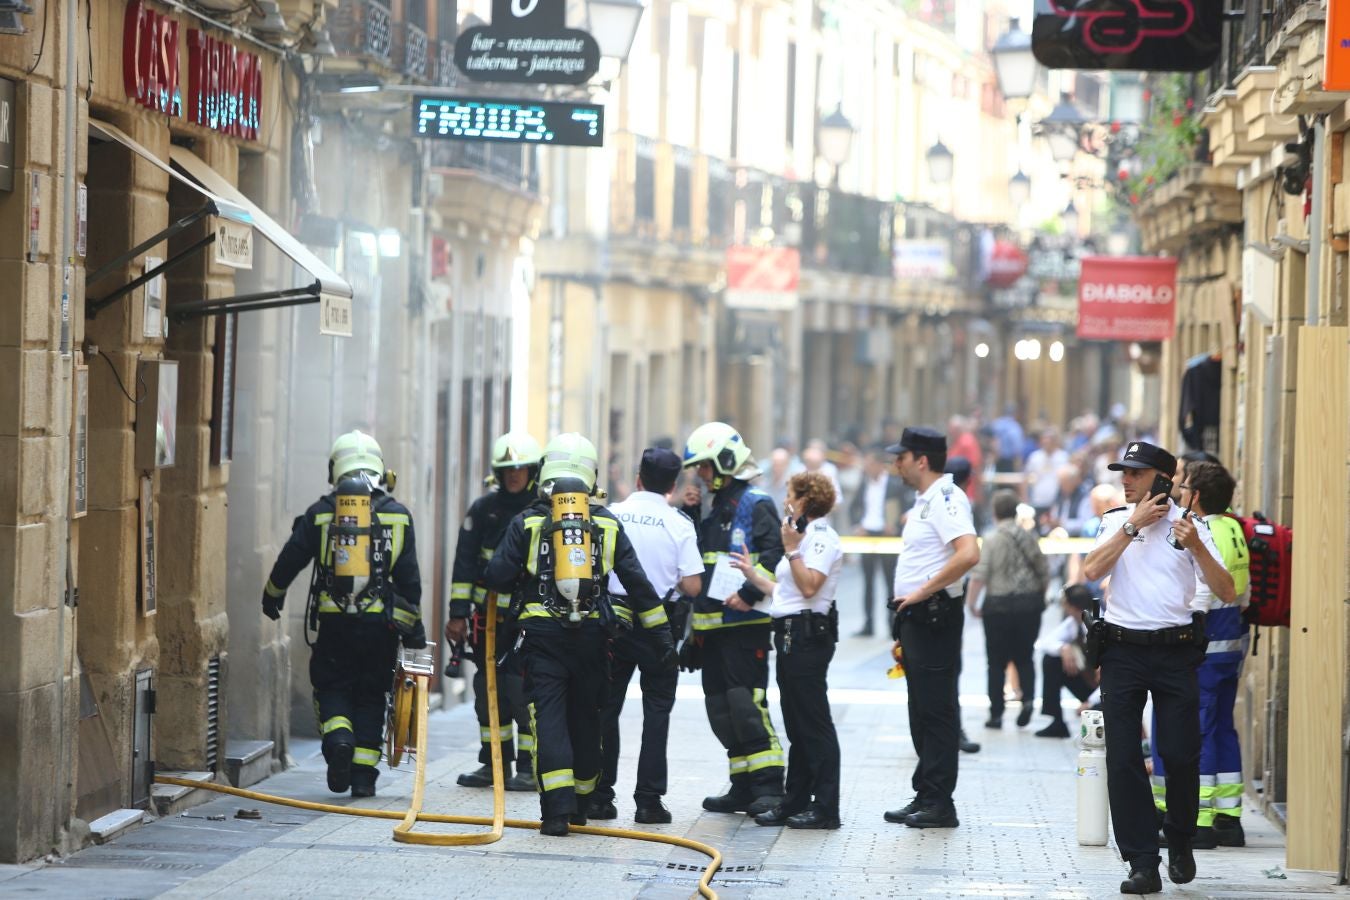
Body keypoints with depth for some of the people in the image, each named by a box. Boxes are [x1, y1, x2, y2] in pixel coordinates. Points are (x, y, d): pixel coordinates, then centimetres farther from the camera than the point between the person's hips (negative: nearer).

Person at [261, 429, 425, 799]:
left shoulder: (320, 513, 1)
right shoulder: (397, 515, 3)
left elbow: (290, 559, 7)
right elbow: (409, 577, 3)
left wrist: (272, 595, 26)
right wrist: (413, 628, 9)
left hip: (335, 623, -1)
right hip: (381, 625, 1)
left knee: (331, 687, 13)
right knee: (371, 695, 10)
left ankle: (338, 739, -15)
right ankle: (364, 775, 7)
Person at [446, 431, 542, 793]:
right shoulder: (484, 509, 7)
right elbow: (465, 565, 7)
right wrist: (458, 613, 1)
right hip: (490, 616, 4)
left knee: (524, 689, -11)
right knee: (489, 690, 8)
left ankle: (530, 766, -3)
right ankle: (494, 763, 19)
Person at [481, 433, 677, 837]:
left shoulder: (528, 522, -1)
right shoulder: (608, 524, 6)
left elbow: (496, 577, -4)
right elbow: (637, 583, 5)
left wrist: (521, 583, 19)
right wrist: (662, 632, 9)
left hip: (542, 635, -2)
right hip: (591, 634, 3)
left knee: (549, 716, -5)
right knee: (584, 717, 15)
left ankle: (557, 808, -18)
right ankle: (580, 803, 26)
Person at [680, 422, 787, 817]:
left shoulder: (756, 505, -7)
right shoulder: (714, 510, 20)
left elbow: (774, 556, -18)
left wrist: (750, 593, -25)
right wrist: (688, 513, 11)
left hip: (745, 624, -9)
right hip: (711, 624, 9)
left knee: (747, 704, -15)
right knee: (721, 710, 10)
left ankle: (769, 786, -13)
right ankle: (743, 787, 16)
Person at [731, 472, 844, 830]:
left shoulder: (822, 538, -10)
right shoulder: (804, 537, 21)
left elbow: (809, 587, -22)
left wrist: (791, 549, -18)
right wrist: (752, 575, 22)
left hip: (809, 635, -10)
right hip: (790, 635, 10)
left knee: (813, 722, -9)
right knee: (797, 726, 12)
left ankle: (825, 807, -7)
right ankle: (795, 801, 16)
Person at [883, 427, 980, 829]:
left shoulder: (946, 498, -15)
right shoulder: (923, 501, 17)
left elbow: (968, 553, -30)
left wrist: (923, 591, -23)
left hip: (934, 615, -11)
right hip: (915, 616, 11)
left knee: (937, 711, -7)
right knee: (922, 711, 13)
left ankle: (939, 803, -5)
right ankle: (925, 796, 19)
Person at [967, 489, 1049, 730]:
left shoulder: (992, 540, -9)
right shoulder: (1029, 537, 4)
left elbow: (980, 575, -15)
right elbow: (1044, 572, 9)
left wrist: (970, 602, -6)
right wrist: (1039, 597, 21)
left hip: (1000, 605, -3)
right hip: (1030, 605, 3)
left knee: (997, 662, 5)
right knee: (1024, 657, 14)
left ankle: (996, 714, 6)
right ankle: (1027, 698, -8)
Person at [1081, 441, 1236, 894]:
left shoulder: (1189, 525, 2)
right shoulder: (1115, 522, 7)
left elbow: (1226, 593, -3)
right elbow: (1092, 571, -10)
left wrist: (1196, 547, -17)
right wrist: (1134, 524, -11)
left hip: (1175, 650, -1)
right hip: (1122, 649, 2)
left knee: (1181, 754, -2)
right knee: (1123, 759, -2)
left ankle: (1180, 844, 23)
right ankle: (1143, 864, 3)